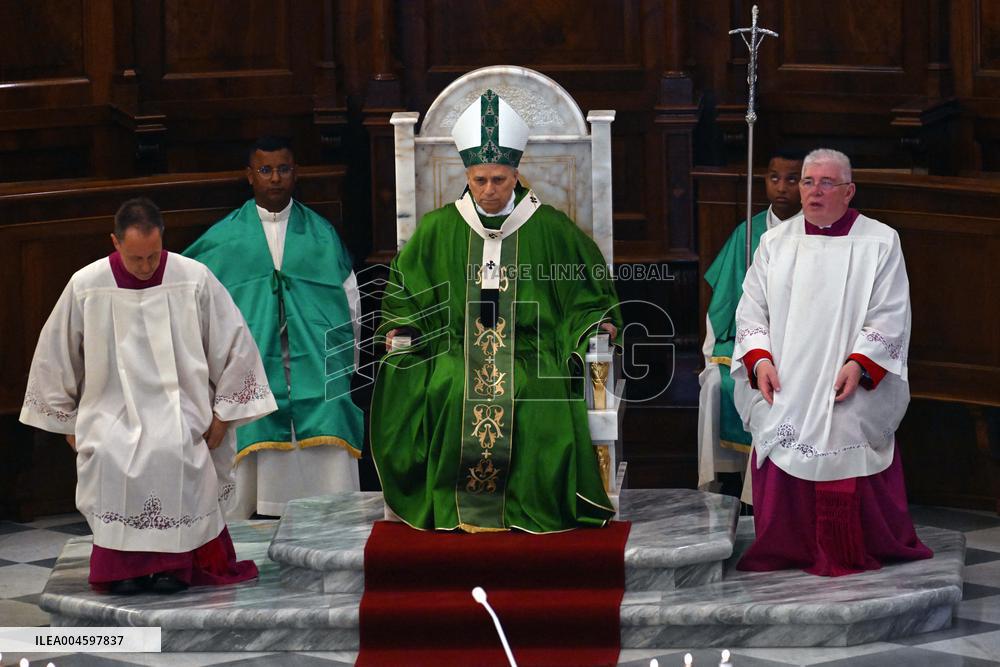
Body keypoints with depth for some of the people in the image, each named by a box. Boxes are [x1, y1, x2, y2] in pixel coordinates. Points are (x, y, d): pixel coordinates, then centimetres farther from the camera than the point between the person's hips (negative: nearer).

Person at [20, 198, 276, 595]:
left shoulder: (194, 280, -5)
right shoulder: (86, 286, -3)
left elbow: (234, 345, 3)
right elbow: (56, 353, 9)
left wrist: (223, 414, 2)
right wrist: (67, 422, 13)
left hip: (179, 408, -1)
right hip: (113, 409, 1)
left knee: (173, 451, -33)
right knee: (107, 456, -32)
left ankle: (175, 561, -18)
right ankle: (124, 562, -18)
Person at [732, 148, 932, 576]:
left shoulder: (880, 243, 1)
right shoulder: (775, 242, 12)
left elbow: (891, 316, -4)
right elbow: (751, 310, 11)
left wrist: (859, 364, -16)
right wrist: (759, 359, -6)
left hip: (848, 394, -3)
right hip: (784, 393, 3)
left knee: (847, 470, -4)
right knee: (783, 474, 0)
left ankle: (848, 553, 6)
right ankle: (788, 550, 10)